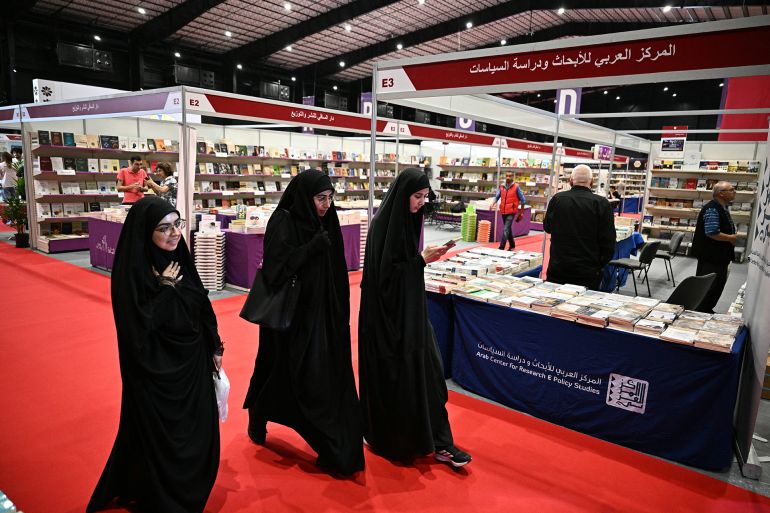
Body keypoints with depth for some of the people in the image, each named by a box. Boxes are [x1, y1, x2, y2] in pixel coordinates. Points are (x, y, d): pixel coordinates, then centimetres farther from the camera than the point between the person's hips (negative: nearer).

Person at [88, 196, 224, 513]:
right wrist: (165, 288, -25)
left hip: (192, 361, 7)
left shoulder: (179, 258, -1)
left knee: (198, 432, 21)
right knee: (161, 437, 12)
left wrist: (214, 347, 10)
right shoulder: (131, 272, -21)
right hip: (157, 371, -7)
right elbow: (138, 329, -25)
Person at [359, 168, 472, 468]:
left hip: (410, 309, 8)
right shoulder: (383, 224, -17)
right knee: (393, 375, 4)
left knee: (425, 369, 6)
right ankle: (390, 440, 25)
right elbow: (383, 272, -20)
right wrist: (422, 260, -19)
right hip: (388, 312, -8)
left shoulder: (407, 219, 8)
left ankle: (438, 442, 13)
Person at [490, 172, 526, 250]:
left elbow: (523, 200, -1)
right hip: (503, 211, 5)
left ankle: (501, 247, -16)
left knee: (506, 230, -14)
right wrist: (493, 203, -20)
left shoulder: (516, 187, -5)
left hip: (511, 212, -5)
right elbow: (497, 197, 1)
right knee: (508, 229, 18)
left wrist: (521, 212, 2)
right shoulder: (502, 187, 6)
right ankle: (512, 245, 35)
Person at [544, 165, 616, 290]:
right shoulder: (601, 204, -10)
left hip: (557, 270, 2)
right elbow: (608, 242, -5)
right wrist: (599, 265, 7)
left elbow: (547, 227, 12)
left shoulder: (557, 199, -5)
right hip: (588, 272, -2)